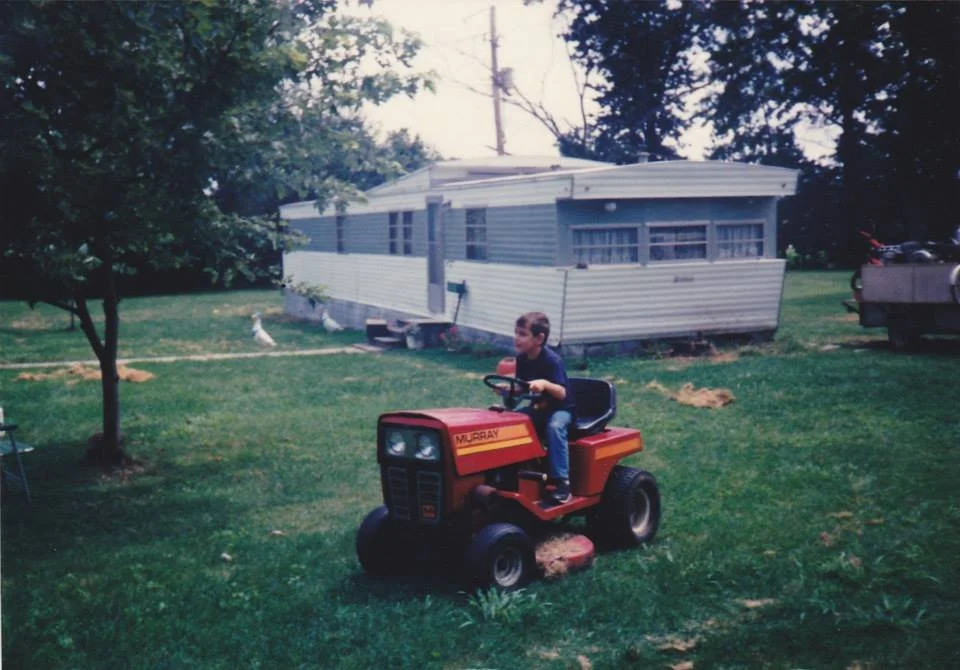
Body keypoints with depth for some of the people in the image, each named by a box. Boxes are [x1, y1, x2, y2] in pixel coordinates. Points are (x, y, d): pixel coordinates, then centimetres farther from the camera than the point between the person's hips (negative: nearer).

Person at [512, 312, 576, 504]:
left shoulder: (552, 360, -22)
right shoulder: (522, 359, -1)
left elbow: (561, 393, -29)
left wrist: (545, 384, -48)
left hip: (561, 408, -7)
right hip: (538, 407, 7)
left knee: (554, 427, -37)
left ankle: (561, 482, -35)